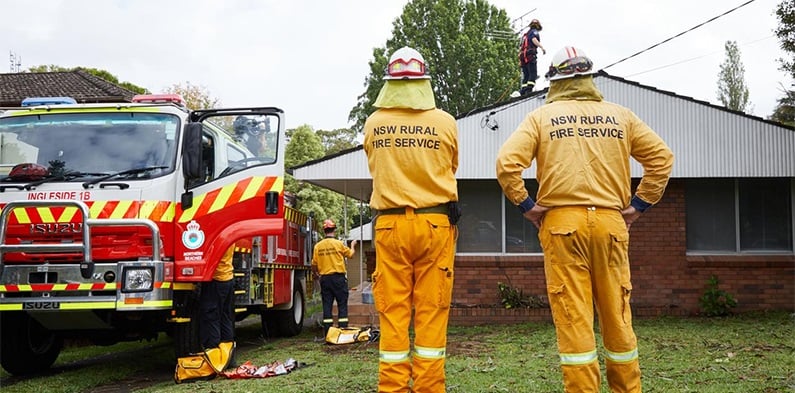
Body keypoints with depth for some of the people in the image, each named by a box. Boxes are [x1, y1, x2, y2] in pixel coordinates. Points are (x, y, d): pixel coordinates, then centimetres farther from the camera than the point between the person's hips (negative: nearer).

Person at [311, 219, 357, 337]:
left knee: (327, 306, 6)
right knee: (342, 305, 2)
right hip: (339, 277, -3)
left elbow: (314, 265, 6)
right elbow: (350, 254, 8)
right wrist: (353, 245, 29)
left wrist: (316, 274, 26)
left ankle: (327, 333, 6)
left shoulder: (318, 246, 2)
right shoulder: (338, 244, -7)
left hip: (325, 278, 3)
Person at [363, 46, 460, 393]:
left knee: (393, 312, 4)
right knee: (432, 312, 3)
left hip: (390, 224, 1)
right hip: (436, 223, 0)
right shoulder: (446, 123, -2)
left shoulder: (373, 124, 1)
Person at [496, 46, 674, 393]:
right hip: (610, 222, 2)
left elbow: (507, 162, -7)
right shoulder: (620, 116, 12)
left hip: (562, 223, -2)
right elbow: (661, 157, 11)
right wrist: (638, 205, 13)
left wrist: (526, 205, 2)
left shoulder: (542, 117, 5)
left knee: (573, 319, -1)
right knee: (618, 317, 10)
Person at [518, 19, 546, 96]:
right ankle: (529, 89, -26)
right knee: (533, 74, -13)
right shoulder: (534, 32, 5)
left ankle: (523, 90, -1)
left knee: (526, 75, 8)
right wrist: (542, 47, -25)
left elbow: (520, 47, 25)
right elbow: (534, 39, -17)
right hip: (530, 56, -8)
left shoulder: (525, 35, 28)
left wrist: (520, 60, 28)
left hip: (523, 56, 8)